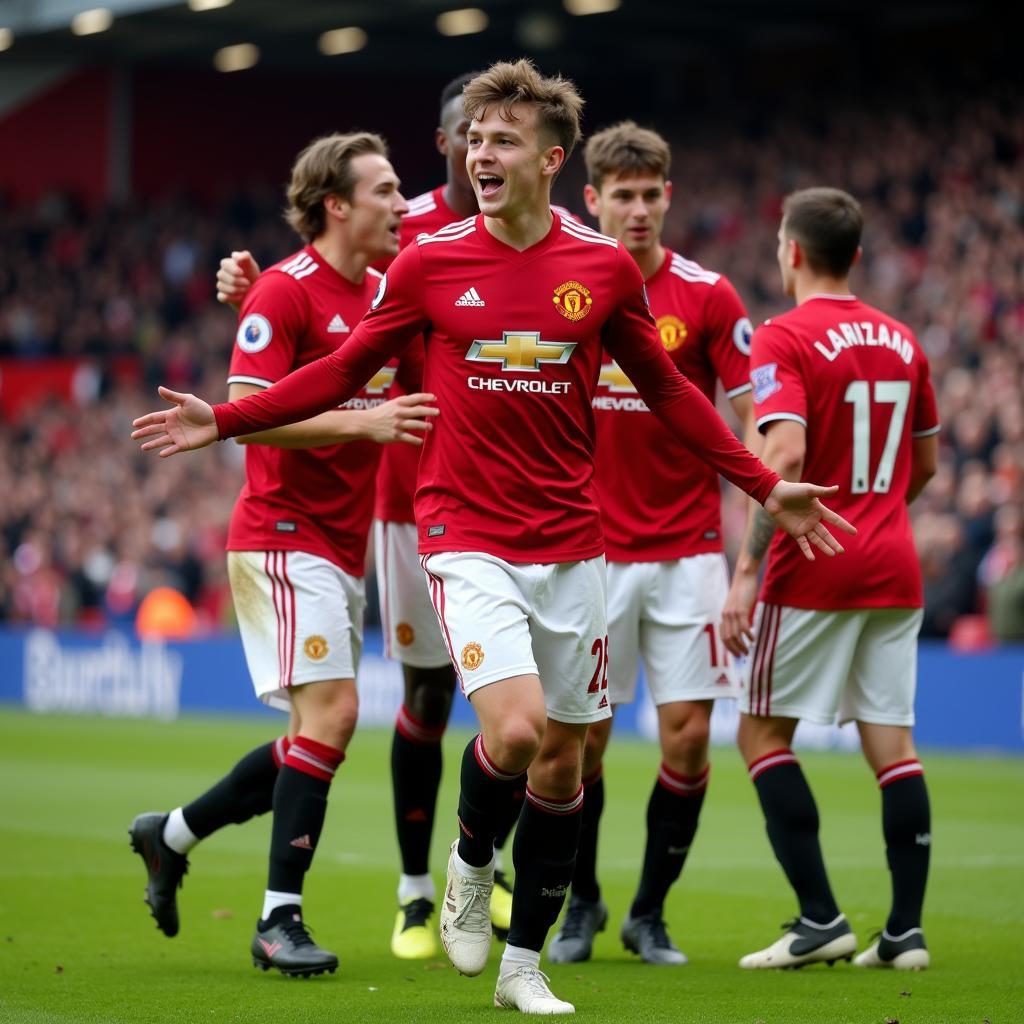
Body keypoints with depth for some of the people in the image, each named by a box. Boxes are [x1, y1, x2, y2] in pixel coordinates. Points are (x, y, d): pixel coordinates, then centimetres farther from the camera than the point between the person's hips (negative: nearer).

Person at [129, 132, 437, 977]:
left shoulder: (383, 295, 12)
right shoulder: (286, 291, -12)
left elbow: (409, 401, 25)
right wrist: (363, 423, -26)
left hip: (343, 546, 9)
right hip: (285, 535, -9)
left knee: (319, 735, 10)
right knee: (330, 712, -16)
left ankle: (172, 835, 28)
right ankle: (280, 918, -10)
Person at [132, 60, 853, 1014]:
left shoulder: (604, 268, 1)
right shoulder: (428, 262, -3)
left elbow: (666, 389, 13)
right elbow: (344, 370, 9)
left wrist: (765, 485, 11)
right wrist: (222, 420, 3)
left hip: (570, 545, 3)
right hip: (466, 538, -3)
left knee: (562, 759, 7)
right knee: (514, 727, -22)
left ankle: (524, 964, 22)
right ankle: (471, 863, 10)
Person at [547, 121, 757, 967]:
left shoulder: (708, 296, -4)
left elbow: (754, 423, -3)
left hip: (686, 550, -1)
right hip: (589, 551, 1)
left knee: (688, 735, -4)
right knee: (582, 736, 1)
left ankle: (650, 913, 13)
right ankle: (581, 903, 22)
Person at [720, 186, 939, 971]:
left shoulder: (785, 338, -10)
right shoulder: (901, 340, 10)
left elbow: (785, 454, -22)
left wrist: (748, 569, -21)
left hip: (812, 572, -6)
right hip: (893, 568, 6)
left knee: (763, 733, 4)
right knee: (892, 741, 7)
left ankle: (820, 918, -3)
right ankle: (906, 929, 4)